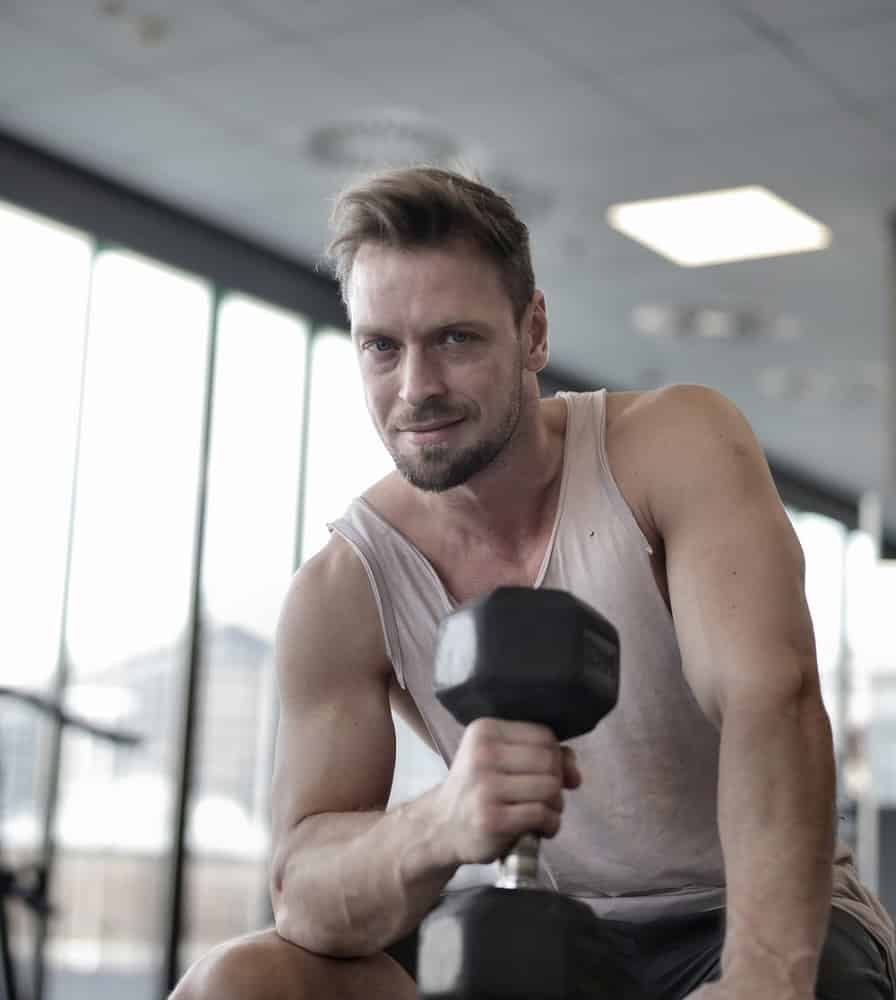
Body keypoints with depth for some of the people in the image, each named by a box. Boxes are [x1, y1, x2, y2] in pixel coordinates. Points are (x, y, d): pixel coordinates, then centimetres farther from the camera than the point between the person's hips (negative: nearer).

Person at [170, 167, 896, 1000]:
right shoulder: (339, 594, -7)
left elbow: (770, 696, -26)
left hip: (752, 918, -3)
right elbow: (303, 891, -12)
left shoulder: (675, 446, -12)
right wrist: (440, 823, -35)